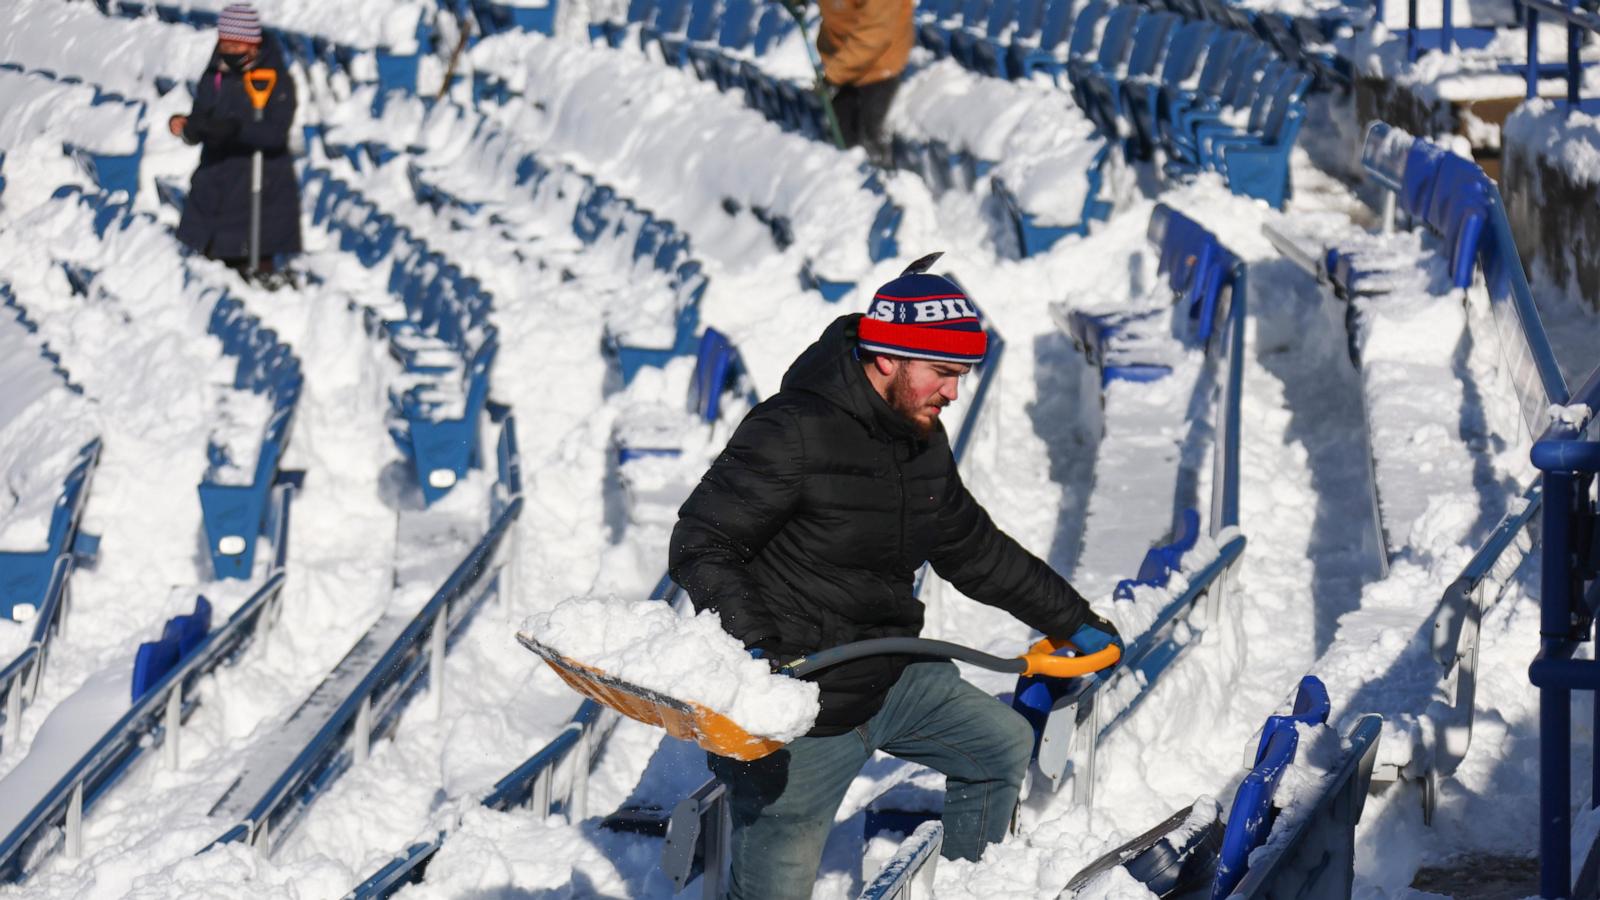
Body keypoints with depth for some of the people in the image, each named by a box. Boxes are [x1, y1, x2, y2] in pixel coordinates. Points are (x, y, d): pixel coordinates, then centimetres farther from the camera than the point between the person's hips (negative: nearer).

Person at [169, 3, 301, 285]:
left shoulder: (276, 80, -6)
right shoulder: (213, 77, 10)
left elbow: (276, 132, -18)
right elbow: (196, 131, 10)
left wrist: (236, 129, -32)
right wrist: (186, 127, -14)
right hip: (215, 188, 5)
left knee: (255, 267, -7)